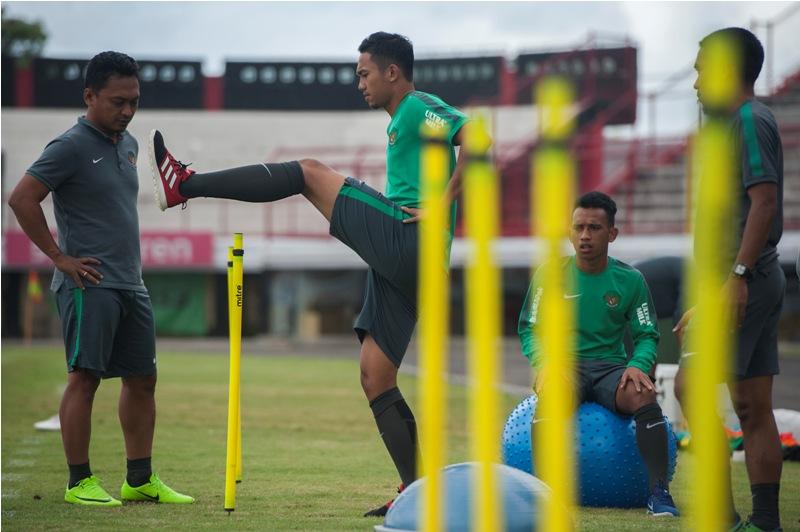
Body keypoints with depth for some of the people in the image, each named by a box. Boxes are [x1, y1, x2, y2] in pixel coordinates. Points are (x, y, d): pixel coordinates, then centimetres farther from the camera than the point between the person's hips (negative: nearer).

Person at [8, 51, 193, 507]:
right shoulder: (72, 146, -11)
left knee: (142, 379, 10)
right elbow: (22, 198, -15)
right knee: (85, 378, -7)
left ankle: (141, 480, 17)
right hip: (89, 283, -8)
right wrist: (62, 259, -14)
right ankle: (80, 482, -2)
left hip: (131, 283, 8)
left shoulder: (129, 144, 14)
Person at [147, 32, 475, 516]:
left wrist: (444, 203, -20)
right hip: (401, 263, 10)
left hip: (404, 241, -10)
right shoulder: (402, 121, 28)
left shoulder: (421, 108, -2)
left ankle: (184, 186, -2)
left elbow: (476, 137, -21)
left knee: (308, 173, -5)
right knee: (376, 380, 6)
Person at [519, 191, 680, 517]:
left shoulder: (630, 280, 6)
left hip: (611, 367, 1)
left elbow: (647, 335, 7)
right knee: (551, 393, -38)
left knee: (644, 396, -33)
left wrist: (637, 366, -16)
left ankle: (659, 493, -30)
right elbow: (529, 329, 3)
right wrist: (543, 363, -19)